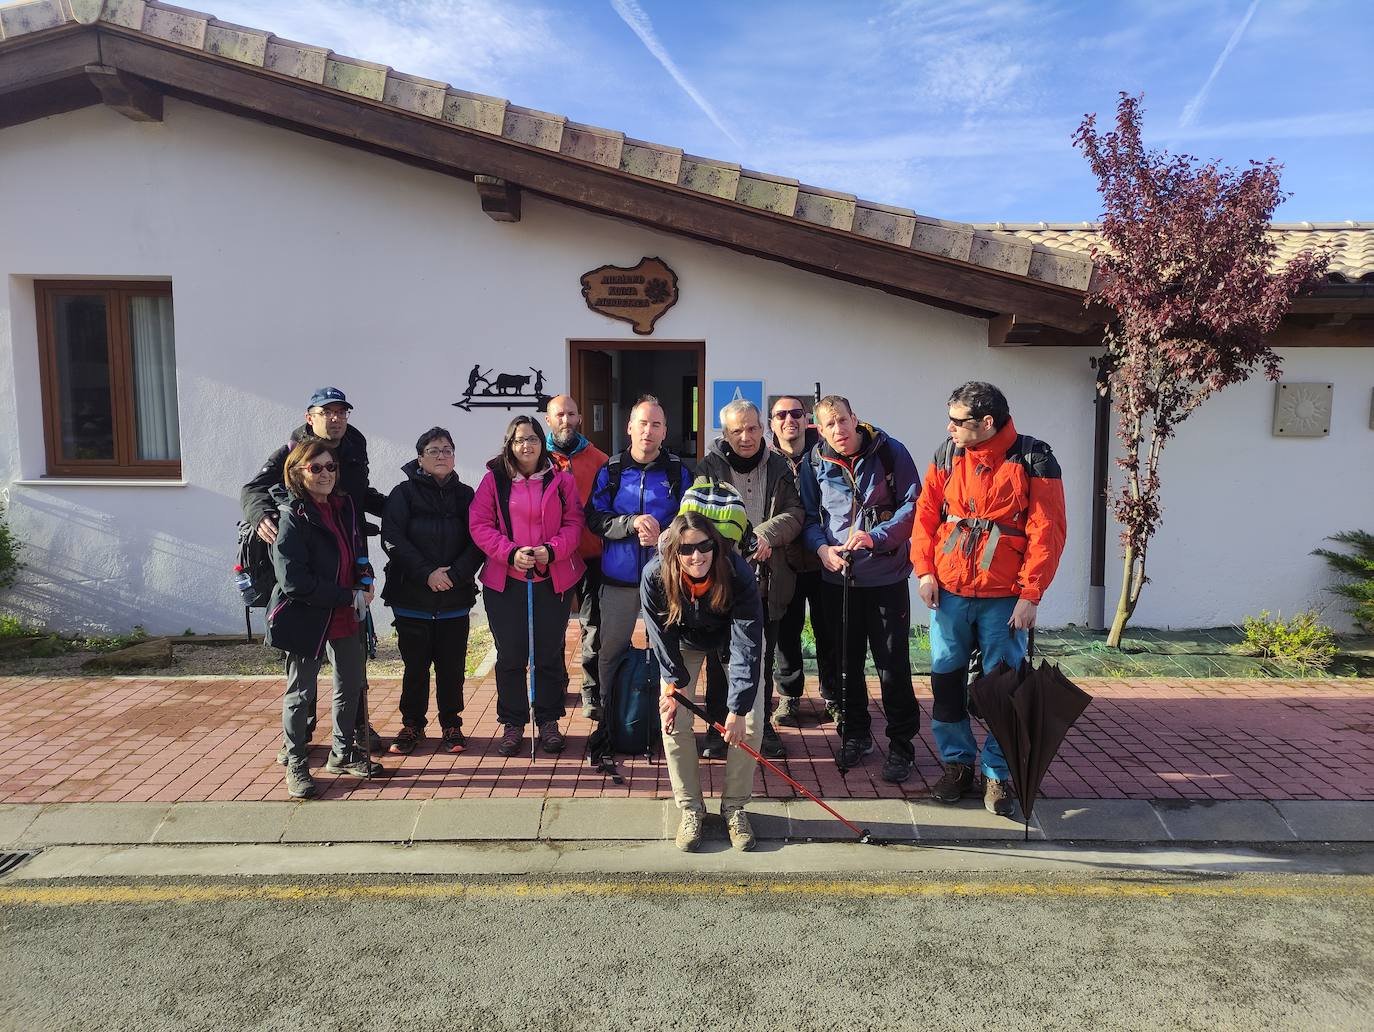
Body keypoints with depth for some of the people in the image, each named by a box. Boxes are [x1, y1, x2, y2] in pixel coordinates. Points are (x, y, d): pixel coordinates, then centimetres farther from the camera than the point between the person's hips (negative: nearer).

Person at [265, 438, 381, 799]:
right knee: (301, 694, 6)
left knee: (351, 684, 17)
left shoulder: (345, 507, 5)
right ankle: (296, 766, 22)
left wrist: (364, 584, 1)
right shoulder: (291, 517, -17)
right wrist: (350, 596, -20)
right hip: (305, 617, -7)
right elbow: (294, 581, -23)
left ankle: (342, 754, 35)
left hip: (345, 618, 7)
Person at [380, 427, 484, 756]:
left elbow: (477, 543, 0)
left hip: (455, 599, 2)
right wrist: (426, 573, -18)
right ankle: (412, 725, 23)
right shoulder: (404, 493, 0)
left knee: (452, 666, 7)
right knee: (415, 665, 7)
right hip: (412, 597, -1)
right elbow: (392, 540, -10)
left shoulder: (464, 495, 8)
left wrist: (454, 574, -14)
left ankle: (451, 725, 22)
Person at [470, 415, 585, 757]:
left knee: (550, 653, 9)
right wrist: (510, 553, -17)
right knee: (510, 656, 7)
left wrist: (552, 550, -16)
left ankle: (548, 722, 23)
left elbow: (574, 522, 1)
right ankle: (512, 724, 20)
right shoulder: (494, 479, 1)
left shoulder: (561, 479, 3)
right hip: (505, 582, 0)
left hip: (554, 581, 1)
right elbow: (480, 525, -4)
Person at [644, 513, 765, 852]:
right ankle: (690, 807, 9)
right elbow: (662, 637, -18)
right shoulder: (655, 576, -33)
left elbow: (746, 645, -37)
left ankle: (734, 806, 10)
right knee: (673, 722, -10)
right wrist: (677, 684, -18)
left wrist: (737, 709, -36)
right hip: (685, 642, 1)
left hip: (733, 637, -1)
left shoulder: (738, 574, -39)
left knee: (751, 725, -10)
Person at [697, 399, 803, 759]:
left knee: (763, 658, 13)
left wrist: (764, 535, -20)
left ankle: (762, 725, 26)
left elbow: (795, 513, -2)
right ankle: (718, 727, 19)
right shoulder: (709, 468, -2)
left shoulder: (778, 467, 7)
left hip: (766, 582, 2)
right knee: (720, 658, 6)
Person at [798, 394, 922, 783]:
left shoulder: (890, 452, -7)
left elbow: (913, 505, -8)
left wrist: (876, 537, -21)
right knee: (847, 662, 13)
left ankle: (901, 745, 15)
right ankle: (855, 734, 30)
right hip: (837, 577, 3)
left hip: (886, 576, -3)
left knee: (893, 665, 1)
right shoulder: (814, 465, 2)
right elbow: (809, 516, 7)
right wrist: (821, 547, -12)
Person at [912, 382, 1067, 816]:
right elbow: (926, 512, 7)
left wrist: (1031, 595, -13)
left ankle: (998, 776, 17)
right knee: (946, 679, 9)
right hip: (949, 591, 4)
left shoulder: (1033, 459, -8)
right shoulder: (947, 454, 4)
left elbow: (1047, 532, -9)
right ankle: (957, 764, 25)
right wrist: (925, 569, -2)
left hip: (1004, 598, -3)